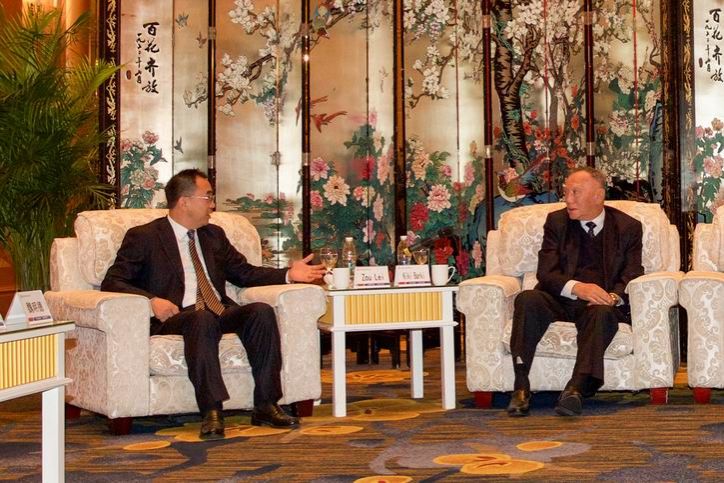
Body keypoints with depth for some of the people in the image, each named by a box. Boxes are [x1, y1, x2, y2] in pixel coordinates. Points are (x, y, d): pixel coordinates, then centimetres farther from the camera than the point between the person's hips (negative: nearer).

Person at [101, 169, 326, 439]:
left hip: (221, 312, 5)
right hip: (175, 316, -5)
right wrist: (152, 300, -20)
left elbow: (244, 272, 24)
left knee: (262, 312, -24)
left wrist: (288, 275, 9)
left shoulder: (214, 235, 24)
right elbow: (112, 282, -3)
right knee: (203, 319, -38)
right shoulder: (143, 237, 5)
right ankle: (211, 412, -39)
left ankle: (265, 406, -25)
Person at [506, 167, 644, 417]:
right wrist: (577, 288, -21)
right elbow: (546, 273, 0)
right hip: (560, 300, 2)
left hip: (602, 304, -1)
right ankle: (521, 387, -33)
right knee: (527, 299, -29)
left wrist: (613, 297, -22)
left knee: (603, 312, -36)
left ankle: (577, 388, -47)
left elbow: (632, 277, 2)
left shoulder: (628, 227, 9)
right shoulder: (557, 222, 11)